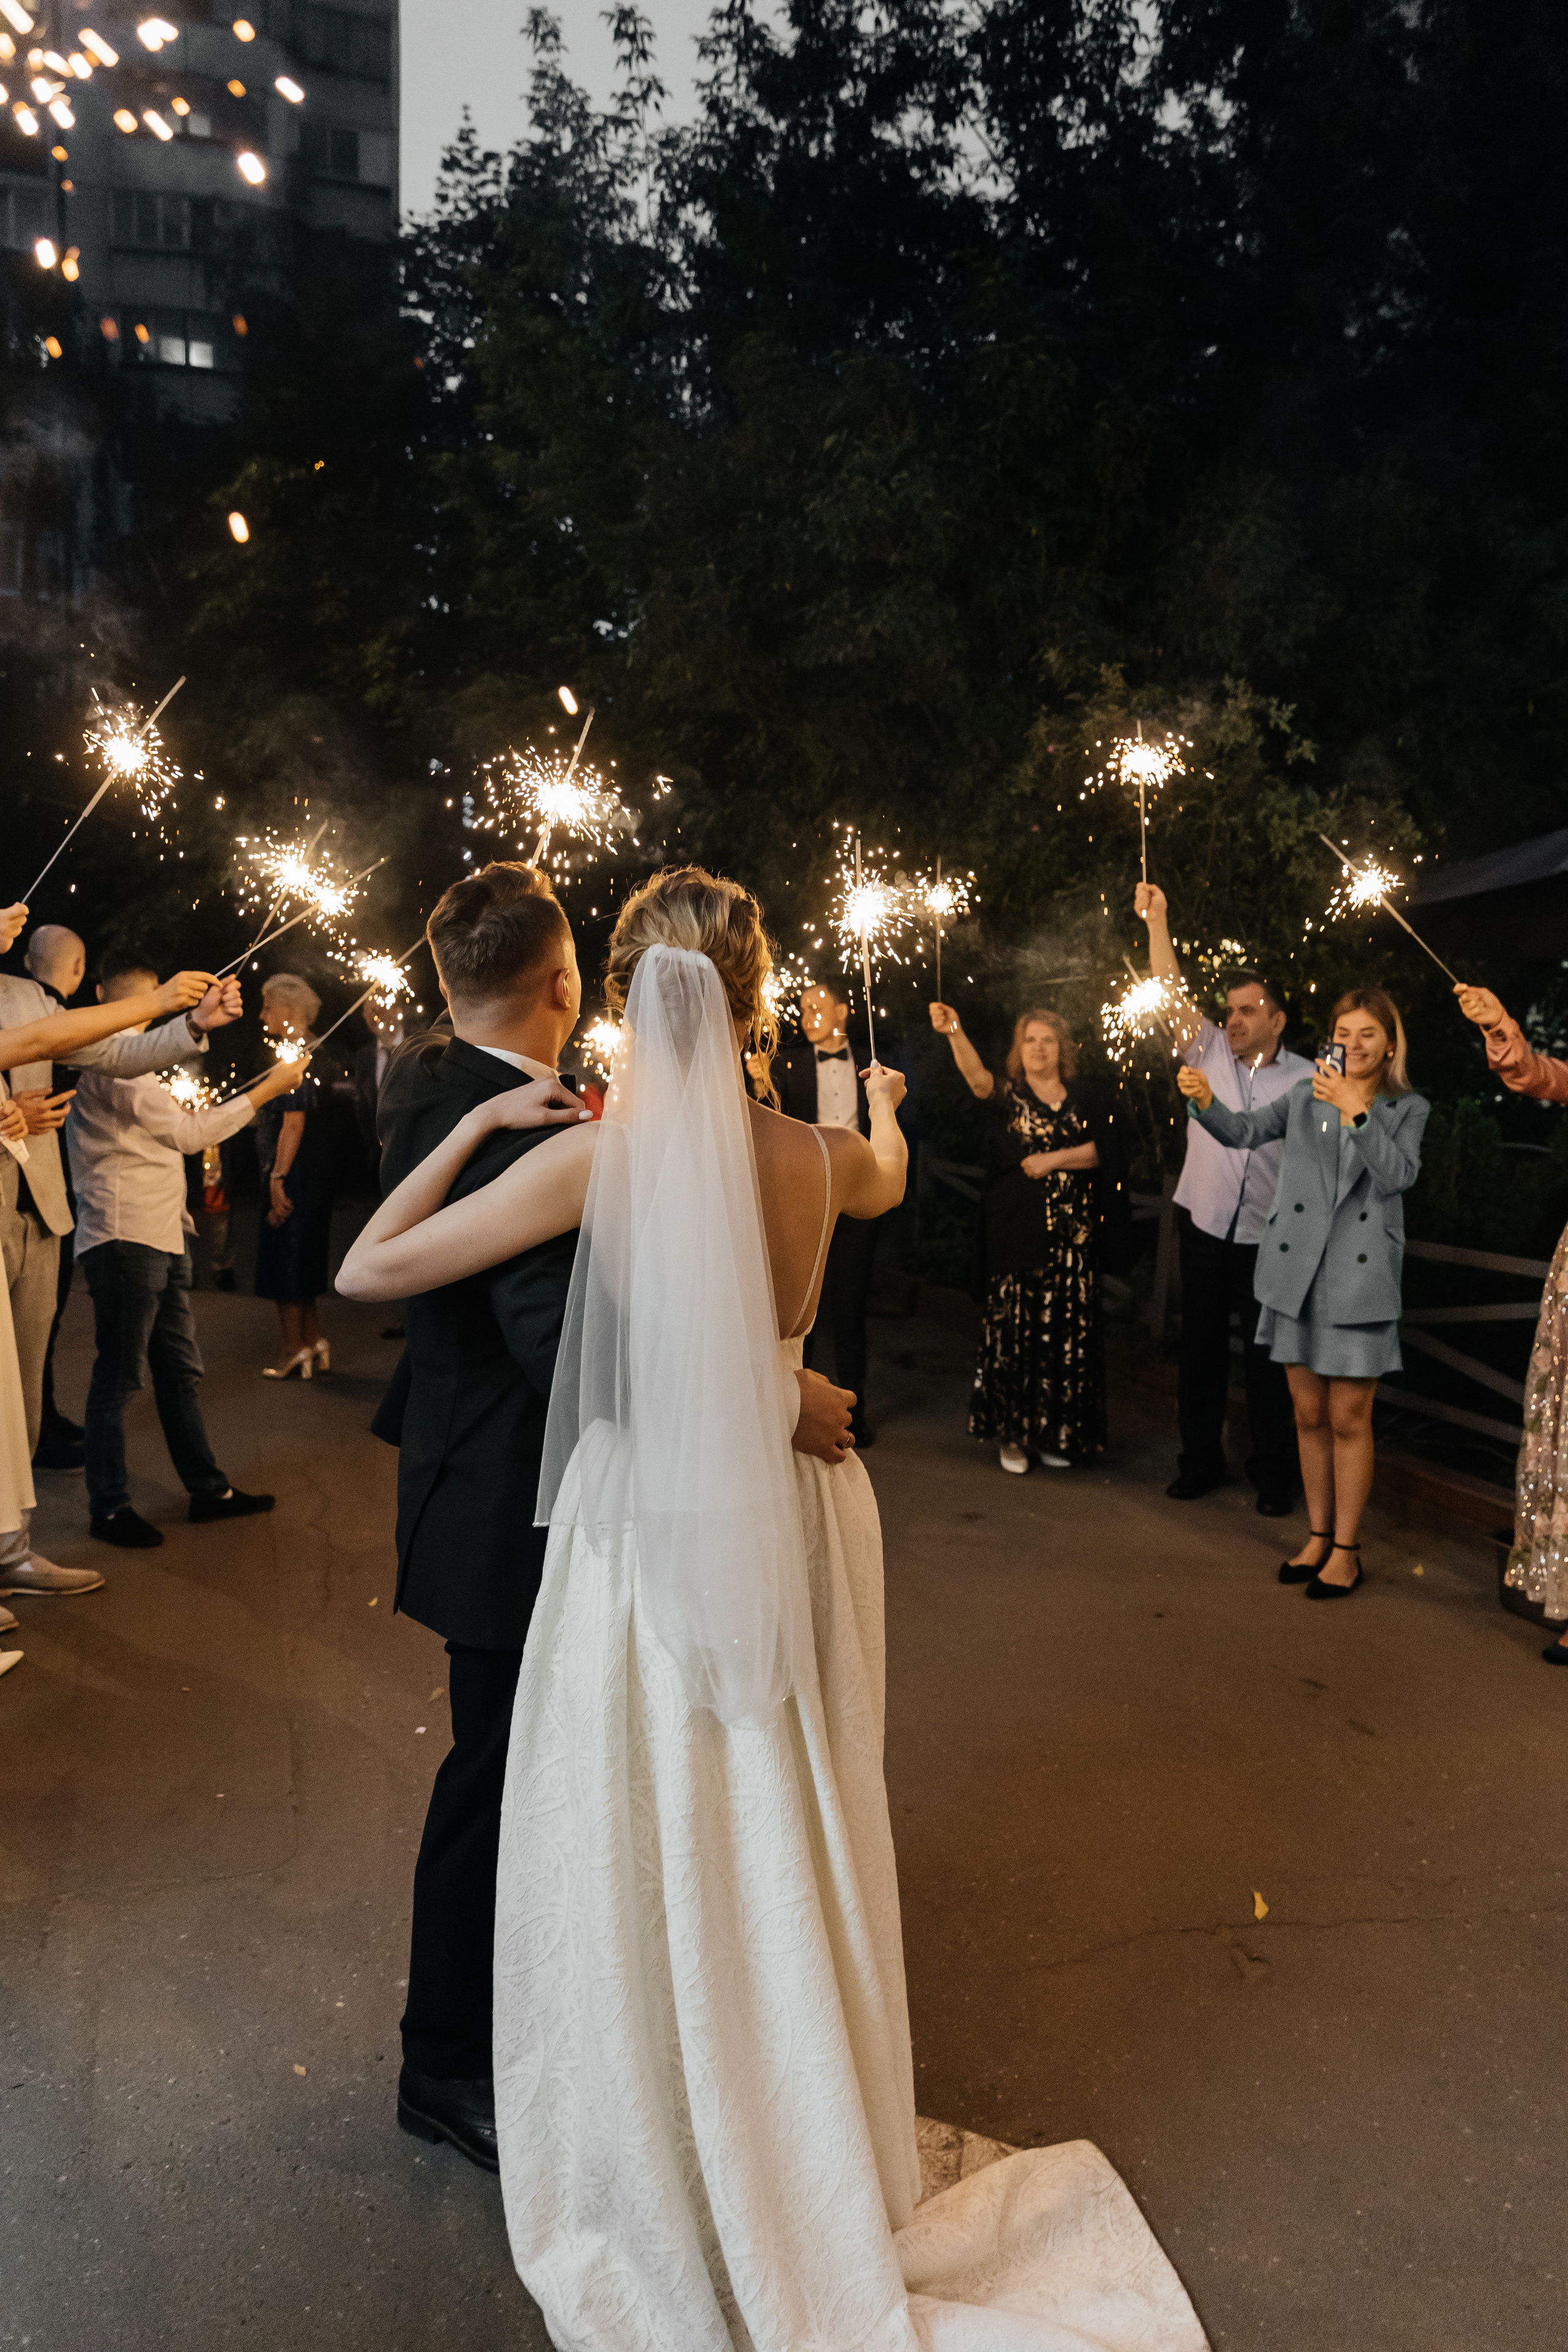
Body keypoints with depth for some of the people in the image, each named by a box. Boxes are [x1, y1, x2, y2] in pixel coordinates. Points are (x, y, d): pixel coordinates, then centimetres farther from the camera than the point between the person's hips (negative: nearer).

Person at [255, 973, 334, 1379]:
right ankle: (314, 1343, 20)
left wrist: (278, 1178, -23)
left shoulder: (295, 1056, -16)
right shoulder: (308, 1052, 13)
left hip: (293, 1177, -10)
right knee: (299, 1265, 16)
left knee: (285, 1263, -2)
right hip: (310, 1175, 10)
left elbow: (294, 1122, -22)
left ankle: (296, 1352, 4)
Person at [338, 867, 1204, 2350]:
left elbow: (367, 1271, -13)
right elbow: (889, 1176, 18)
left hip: (644, 1541, -3)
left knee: (642, 1877, 16)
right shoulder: (816, 1158, -8)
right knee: (776, 1857, 22)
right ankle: (804, 2171, 45)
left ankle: (668, 2197, 38)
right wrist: (879, 1099, 38)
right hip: (782, 1525, 4)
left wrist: (479, 1123, -4)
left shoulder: (590, 1157, -18)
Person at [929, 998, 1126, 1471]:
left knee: (1067, 1331, 4)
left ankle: (1056, 1433, 18)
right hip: (1016, 1232, -2)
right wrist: (955, 1034, -36)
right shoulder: (1010, 1095, 2)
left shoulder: (1084, 1099, 9)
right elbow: (979, 1081, -20)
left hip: (1072, 1236, 2)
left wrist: (1053, 1159, -11)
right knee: (1012, 1328, -1)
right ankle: (1012, 1432, 12)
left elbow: (1100, 1151, 0)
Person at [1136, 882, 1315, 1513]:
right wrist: (1157, 922, -10)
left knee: (1267, 1358, 4)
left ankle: (1274, 1474, 19)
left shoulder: (1306, 1080, 0)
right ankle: (1200, 1461, 24)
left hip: (1269, 1238, -2)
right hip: (1204, 1226, 2)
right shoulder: (1209, 1052, 5)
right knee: (1200, 1348, 10)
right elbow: (1174, 994, -2)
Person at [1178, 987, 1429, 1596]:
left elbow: (1399, 1175, -13)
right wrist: (1205, 1099, -20)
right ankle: (1319, 1534, 26)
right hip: (1297, 1274, 3)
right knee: (1309, 1414, 11)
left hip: (1360, 1278, -2)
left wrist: (1353, 1110, -22)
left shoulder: (1408, 1109, 3)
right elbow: (1244, 1132, -1)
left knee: (1348, 1419, 2)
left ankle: (1346, 1549, 16)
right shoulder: (1306, 1096, 9)